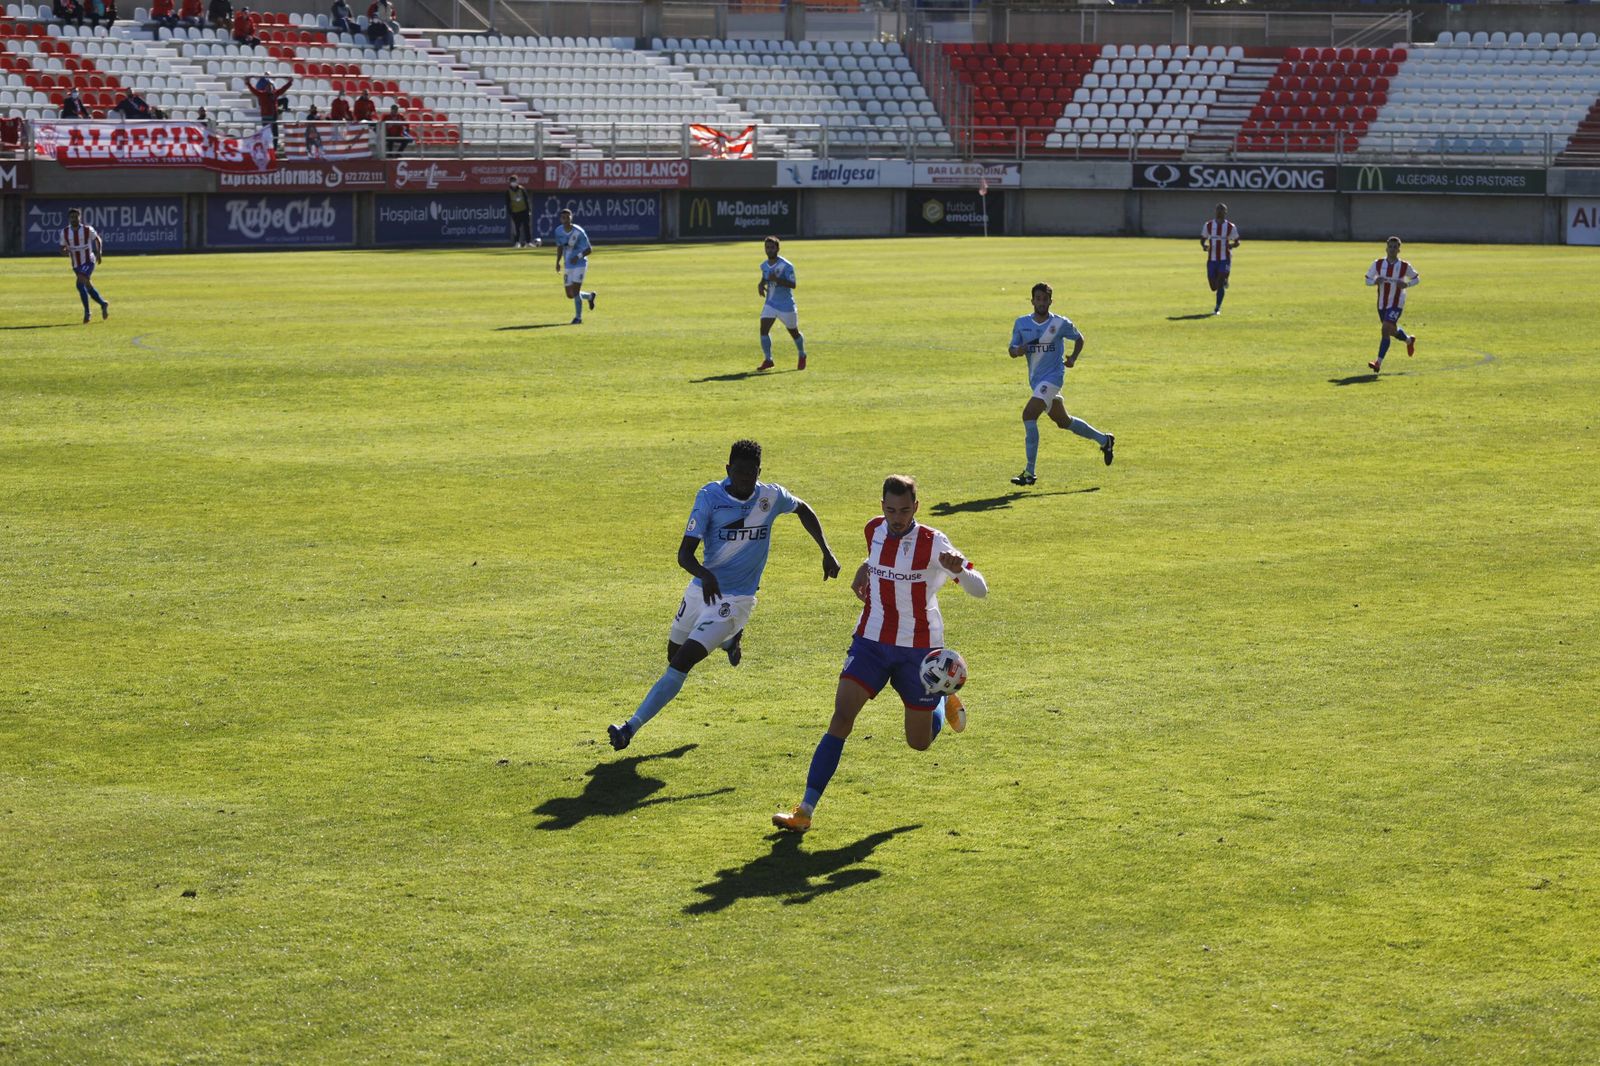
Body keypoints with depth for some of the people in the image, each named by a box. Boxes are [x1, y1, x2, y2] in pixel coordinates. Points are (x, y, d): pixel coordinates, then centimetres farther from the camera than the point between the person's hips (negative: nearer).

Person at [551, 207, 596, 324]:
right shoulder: (559, 231, 0)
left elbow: (589, 249, -12)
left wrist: (578, 256, -29)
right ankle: (590, 296, 37)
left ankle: (578, 317, 1)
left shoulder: (578, 232, -16)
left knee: (575, 291, -15)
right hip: (568, 266, 6)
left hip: (580, 265, -6)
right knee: (570, 295, 8)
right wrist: (558, 262, 6)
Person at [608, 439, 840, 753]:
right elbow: (684, 553, -17)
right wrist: (704, 574, -39)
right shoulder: (710, 496, -13)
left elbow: (803, 510, 15)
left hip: (734, 599, -3)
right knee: (674, 653, 22)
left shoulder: (771, 496, -9)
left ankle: (632, 727, -14)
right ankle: (731, 639, 51)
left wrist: (826, 552, 9)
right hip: (703, 587, 3)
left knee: (681, 664, -15)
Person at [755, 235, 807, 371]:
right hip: (770, 304, 5)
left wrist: (777, 279, -33)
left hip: (786, 305, -4)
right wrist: (761, 284, 1)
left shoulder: (786, 266, -16)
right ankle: (768, 360, -11)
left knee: (794, 332, 11)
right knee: (764, 328, -16)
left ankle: (802, 356, 36)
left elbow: (793, 284, -21)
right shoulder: (764, 266, 4)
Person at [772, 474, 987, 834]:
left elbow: (980, 590, -20)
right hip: (871, 641, 3)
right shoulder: (875, 530, -1)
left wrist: (958, 569, -39)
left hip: (918, 648, -2)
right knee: (842, 716, -17)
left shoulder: (934, 543, -15)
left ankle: (944, 702, 44)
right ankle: (806, 810, -19)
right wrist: (865, 568, 8)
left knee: (920, 742, 7)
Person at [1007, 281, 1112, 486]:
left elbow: (1079, 338, 12)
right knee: (1064, 421, 18)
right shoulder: (1021, 323, 4)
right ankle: (1104, 440, 40)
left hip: (1053, 376, -6)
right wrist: (1018, 351, -15)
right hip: (1036, 380, 6)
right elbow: (1012, 351, 9)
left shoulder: (1061, 323, -5)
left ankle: (1029, 472, -21)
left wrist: (1073, 358, -5)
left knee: (1028, 414, -22)